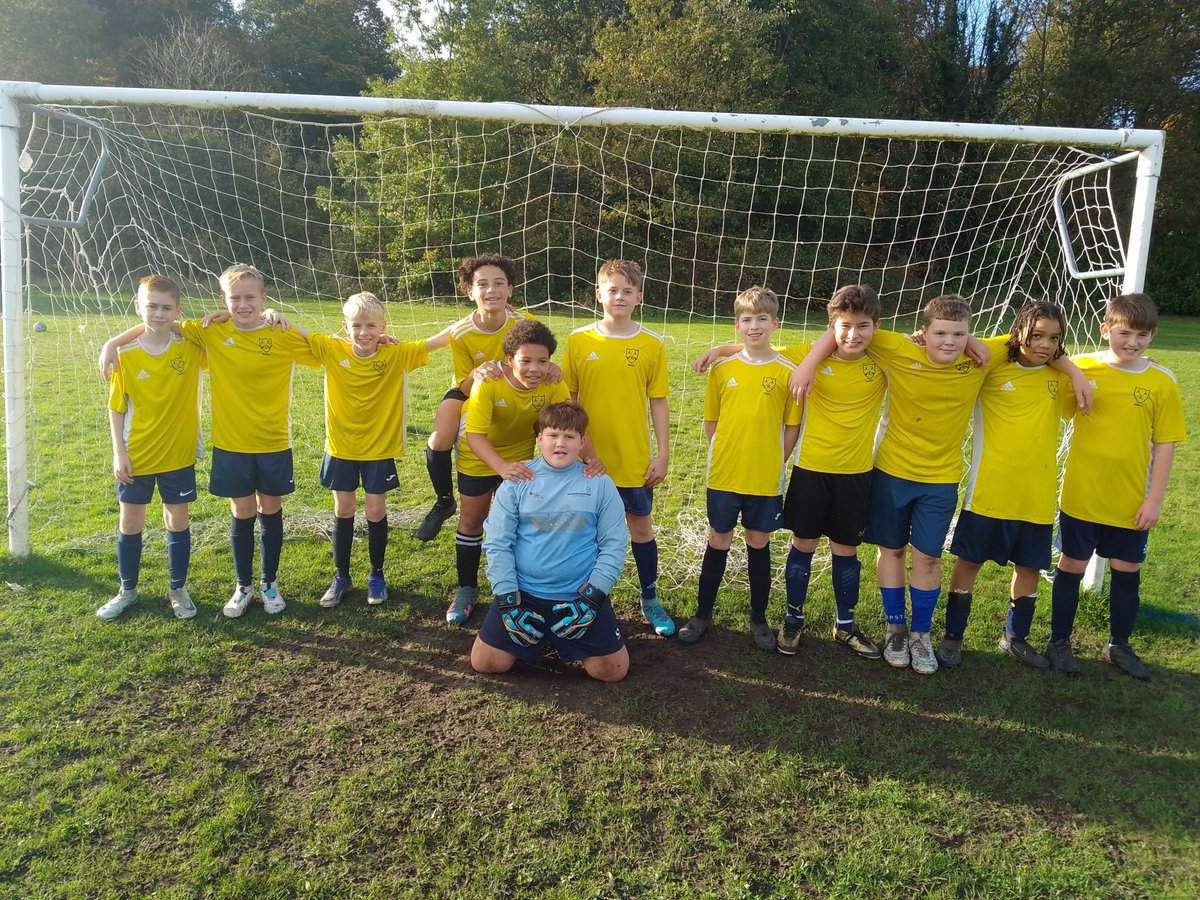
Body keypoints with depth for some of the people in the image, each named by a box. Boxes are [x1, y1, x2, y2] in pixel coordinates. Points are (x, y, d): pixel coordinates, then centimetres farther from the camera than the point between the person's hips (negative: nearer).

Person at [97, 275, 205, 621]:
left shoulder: (191, 348, -7)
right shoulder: (126, 355, -9)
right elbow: (116, 408, -3)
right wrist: (119, 453, -7)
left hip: (178, 454, 0)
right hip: (136, 456, 0)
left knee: (178, 521, 10)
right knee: (130, 523, 12)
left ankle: (178, 590, 27)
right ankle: (127, 590, 31)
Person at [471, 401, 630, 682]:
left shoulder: (599, 483, -2)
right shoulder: (518, 480, -2)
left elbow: (614, 545, -3)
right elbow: (497, 543, -2)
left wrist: (591, 598, -12)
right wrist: (508, 601, -9)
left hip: (580, 595, 0)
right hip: (522, 592, 1)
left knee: (612, 670, -6)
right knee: (485, 663, -3)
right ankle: (540, 636, 24)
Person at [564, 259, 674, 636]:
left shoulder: (651, 344, -3)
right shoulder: (578, 341, -3)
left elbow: (658, 403, 1)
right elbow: (566, 399, 3)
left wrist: (662, 454, -1)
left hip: (635, 459, 0)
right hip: (588, 459, 0)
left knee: (640, 526, 11)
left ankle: (650, 600, 29)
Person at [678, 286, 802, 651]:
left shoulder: (788, 371, -4)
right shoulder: (722, 369, 0)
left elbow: (792, 426, 1)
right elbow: (711, 421, 7)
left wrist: (773, 464, -2)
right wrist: (730, 454, 1)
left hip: (766, 480, -1)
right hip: (724, 475, 1)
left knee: (759, 543, 11)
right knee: (718, 542, 11)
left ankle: (758, 619, 26)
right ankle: (703, 614, 25)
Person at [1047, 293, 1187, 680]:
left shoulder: (1162, 383, -4)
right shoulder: (1081, 368, -6)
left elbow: (1165, 445, -1)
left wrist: (1155, 499, -4)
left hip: (1131, 502, 2)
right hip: (1081, 496, -1)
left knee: (1127, 571, 14)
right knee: (1071, 567, 9)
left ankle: (1119, 645, 33)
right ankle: (1059, 642, 25)